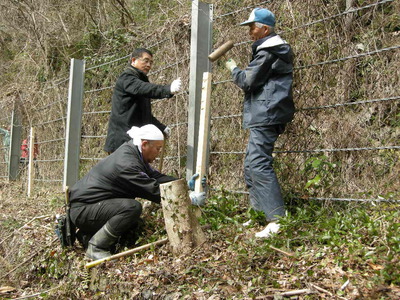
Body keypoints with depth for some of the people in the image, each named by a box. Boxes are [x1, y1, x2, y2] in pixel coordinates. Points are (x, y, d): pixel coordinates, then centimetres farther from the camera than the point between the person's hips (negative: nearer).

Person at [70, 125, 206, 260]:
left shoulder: (132, 153, 5)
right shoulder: (127, 164, -26)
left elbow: (155, 177, 7)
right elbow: (154, 191, -27)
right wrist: (188, 198, -23)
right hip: (82, 209, -11)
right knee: (132, 207, -30)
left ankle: (90, 233, 21)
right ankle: (96, 248, -18)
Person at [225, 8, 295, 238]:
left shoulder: (268, 51, -11)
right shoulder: (275, 48, 22)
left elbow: (248, 80, -14)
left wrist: (234, 68, 3)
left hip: (266, 115, -11)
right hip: (265, 114, 11)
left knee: (258, 164, -17)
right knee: (252, 163, 16)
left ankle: (278, 219, -22)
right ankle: (258, 211, 21)